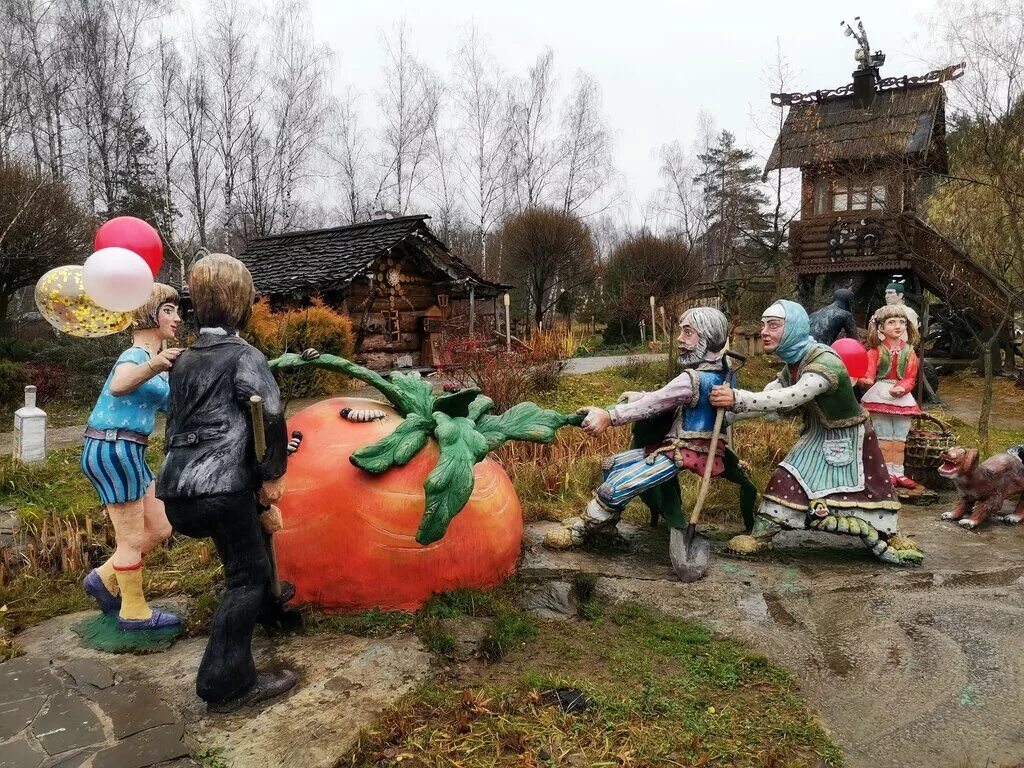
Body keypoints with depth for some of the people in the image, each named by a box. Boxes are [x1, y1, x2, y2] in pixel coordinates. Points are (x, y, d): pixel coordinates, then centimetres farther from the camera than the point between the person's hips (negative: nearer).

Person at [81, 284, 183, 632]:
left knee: (159, 529, 15)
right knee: (132, 539, 2)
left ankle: (104, 579, 29)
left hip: (126, 452, 9)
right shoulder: (135, 355, -13)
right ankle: (134, 613, 16)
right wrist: (152, 367, -55)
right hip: (113, 450, -9)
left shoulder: (157, 359, 15)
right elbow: (118, 386, -37)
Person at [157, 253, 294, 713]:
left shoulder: (184, 361, 18)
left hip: (178, 489, 9)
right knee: (247, 575, 1)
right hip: (219, 487, -8)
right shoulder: (244, 356, -5)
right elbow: (270, 413, -22)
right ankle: (225, 684, 1)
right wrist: (274, 473, -11)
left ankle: (263, 603, 51)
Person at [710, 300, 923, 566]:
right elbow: (768, 398, -6)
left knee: (866, 494, 4)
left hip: (848, 438, -6)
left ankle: (888, 539, 27)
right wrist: (728, 410, -19)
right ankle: (761, 535, 2)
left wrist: (738, 398, -53)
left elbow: (791, 397, -45)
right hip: (818, 437, 6)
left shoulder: (826, 362, -33)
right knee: (787, 481, -5)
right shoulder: (793, 363, -5)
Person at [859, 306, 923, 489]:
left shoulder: (909, 351, 4)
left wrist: (902, 388, -19)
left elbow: (911, 377, 0)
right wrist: (867, 381, -40)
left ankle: (898, 473, 15)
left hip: (902, 396, 3)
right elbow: (869, 372, -17)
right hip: (880, 395, -3)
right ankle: (887, 473, 8)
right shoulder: (876, 350, -5)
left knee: (899, 440, 9)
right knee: (884, 439, 2)